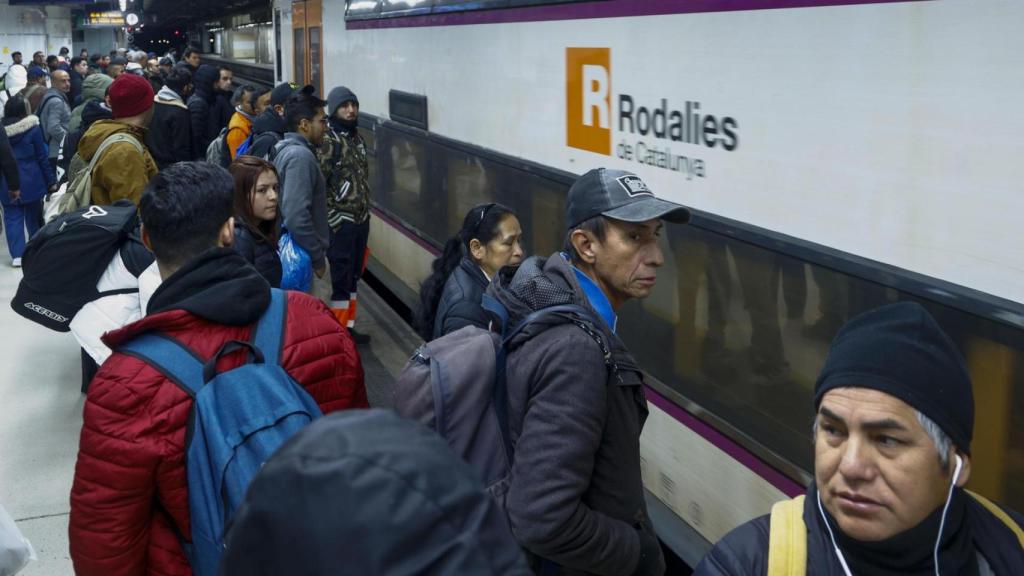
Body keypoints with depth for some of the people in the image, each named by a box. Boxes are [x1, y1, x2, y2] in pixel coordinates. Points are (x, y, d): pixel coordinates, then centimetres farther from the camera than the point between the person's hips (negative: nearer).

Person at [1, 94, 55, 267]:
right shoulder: (33, 128, -8)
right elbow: (42, 157, -6)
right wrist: (51, 180, 0)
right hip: (30, 180, -2)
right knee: (33, 216, 13)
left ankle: (17, 255, -3)